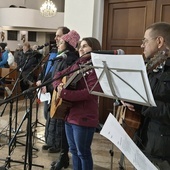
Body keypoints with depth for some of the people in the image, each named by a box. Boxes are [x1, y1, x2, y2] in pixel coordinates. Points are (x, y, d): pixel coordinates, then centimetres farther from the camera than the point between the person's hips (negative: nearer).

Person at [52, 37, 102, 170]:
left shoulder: (96, 68, -13)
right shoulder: (77, 65, 12)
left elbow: (91, 92, -25)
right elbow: (58, 75, 16)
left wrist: (65, 93, -26)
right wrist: (59, 86, -7)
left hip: (84, 117, -8)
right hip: (69, 115, 8)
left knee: (83, 152, 4)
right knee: (73, 150, 18)